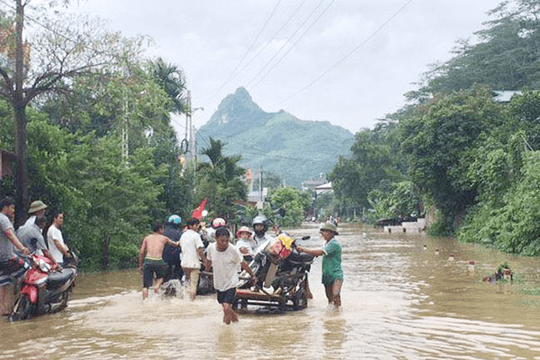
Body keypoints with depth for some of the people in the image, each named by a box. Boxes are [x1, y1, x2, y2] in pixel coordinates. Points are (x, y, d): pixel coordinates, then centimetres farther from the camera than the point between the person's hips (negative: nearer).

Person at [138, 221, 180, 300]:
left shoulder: (147, 238, 15)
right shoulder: (164, 238, 13)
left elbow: (141, 253, 11)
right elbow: (175, 244, 28)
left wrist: (140, 265, 17)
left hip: (148, 261, 1)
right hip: (158, 261, -1)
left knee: (145, 285, 8)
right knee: (161, 276, 28)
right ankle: (157, 286, 2)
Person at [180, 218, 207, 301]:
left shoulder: (183, 235, 11)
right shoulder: (196, 235, -12)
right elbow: (199, 250, -17)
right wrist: (204, 260, -6)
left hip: (184, 263, 7)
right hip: (193, 263, -7)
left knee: (188, 282, 22)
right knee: (194, 284, -2)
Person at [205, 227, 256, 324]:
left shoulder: (233, 250, -21)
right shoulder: (211, 248, -11)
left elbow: (243, 264, -6)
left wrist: (253, 276, 4)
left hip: (231, 283, -4)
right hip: (218, 283, 4)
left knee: (227, 308, -17)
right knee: (225, 308, 15)